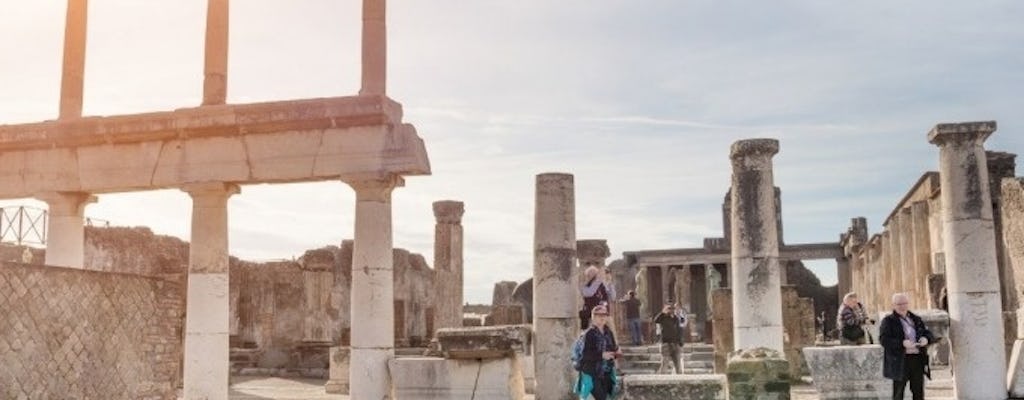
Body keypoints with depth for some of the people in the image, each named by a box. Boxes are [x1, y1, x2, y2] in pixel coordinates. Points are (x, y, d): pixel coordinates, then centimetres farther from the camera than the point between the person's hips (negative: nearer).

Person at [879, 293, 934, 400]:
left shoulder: (916, 319, 16)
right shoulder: (888, 321, -1)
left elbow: (929, 334, 15)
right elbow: (883, 339, -13)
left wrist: (926, 339, -9)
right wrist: (902, 343, -25)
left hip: (918, 359, 5)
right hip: (900, 361, -5)